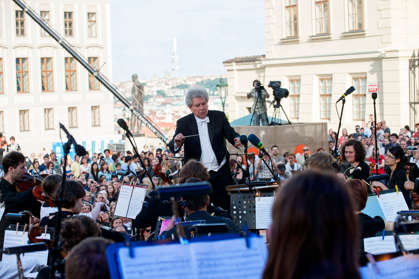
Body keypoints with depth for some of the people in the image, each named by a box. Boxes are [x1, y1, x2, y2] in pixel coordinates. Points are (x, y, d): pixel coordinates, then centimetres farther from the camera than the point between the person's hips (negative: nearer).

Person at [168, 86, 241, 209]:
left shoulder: (219, 116, 5)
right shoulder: (183, 123, 0)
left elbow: (230, 133, -1)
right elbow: (173, 148, -8)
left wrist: (237, 139, -26)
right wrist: (177, 142, -33)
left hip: (221, 173, 1)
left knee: (226, 209, 4)